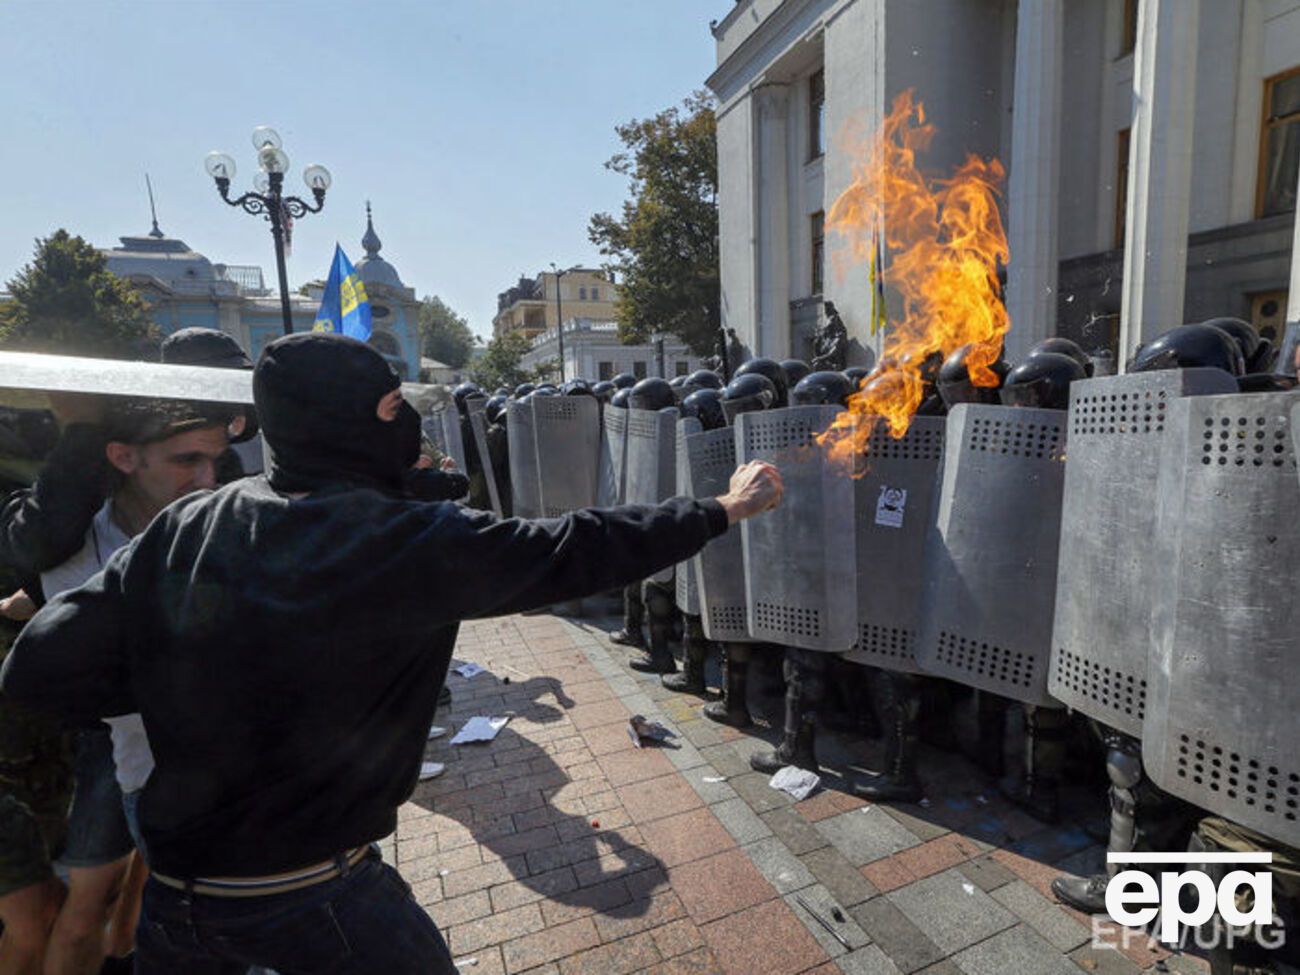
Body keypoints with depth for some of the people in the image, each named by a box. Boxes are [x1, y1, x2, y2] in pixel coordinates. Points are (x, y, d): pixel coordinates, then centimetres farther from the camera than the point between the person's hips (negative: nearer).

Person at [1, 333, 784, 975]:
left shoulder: (187, 525, -7)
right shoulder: (406, 540, -22)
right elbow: (573, 553, -19)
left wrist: (193, 684, 4)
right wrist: (723, 511, -8)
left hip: (172, 887, 5)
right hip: (317, 894, -4)